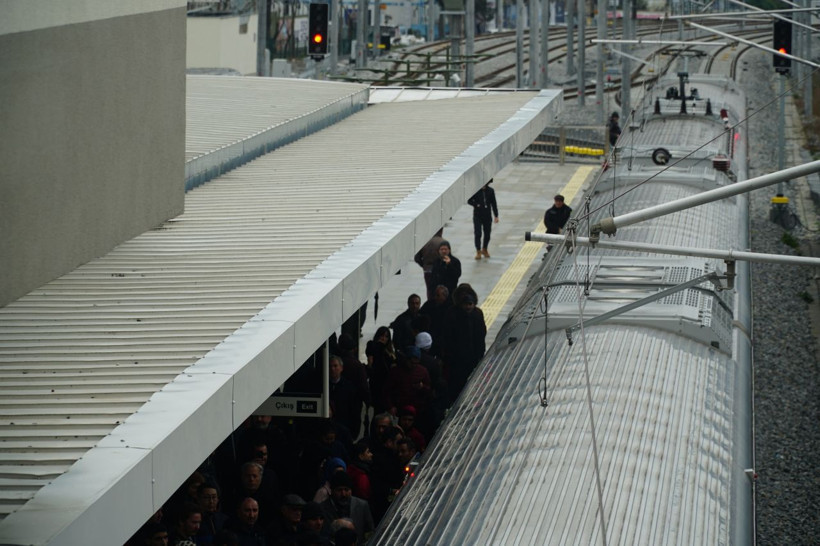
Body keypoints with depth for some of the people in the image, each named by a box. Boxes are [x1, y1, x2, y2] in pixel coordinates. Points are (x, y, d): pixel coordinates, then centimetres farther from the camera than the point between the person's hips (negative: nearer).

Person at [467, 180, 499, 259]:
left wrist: (496, 216, 5)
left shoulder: (490, 191, 1)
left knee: (487, 234, 10)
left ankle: (484, 249, 30)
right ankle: (478, 252, 2)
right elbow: (469, 201, 1)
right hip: (477, 216, -2)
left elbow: (494, 204, 7)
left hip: (487, 216, 2)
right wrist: (476, 205, -16)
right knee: (477, 234, -6)